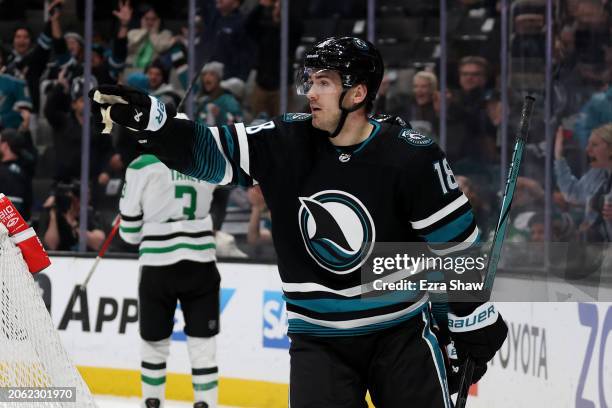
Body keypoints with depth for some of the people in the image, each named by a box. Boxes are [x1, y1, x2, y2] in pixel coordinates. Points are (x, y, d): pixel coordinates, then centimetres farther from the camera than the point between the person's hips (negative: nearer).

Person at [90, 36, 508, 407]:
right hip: (318, 341, 2)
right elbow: (207, 151, -5)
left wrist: (476, 322, -1)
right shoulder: (286, 142, -6)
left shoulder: (410, 156, -13)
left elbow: (455, 240, -6)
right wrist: (148, 118, -22)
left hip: (401, 332, -2)